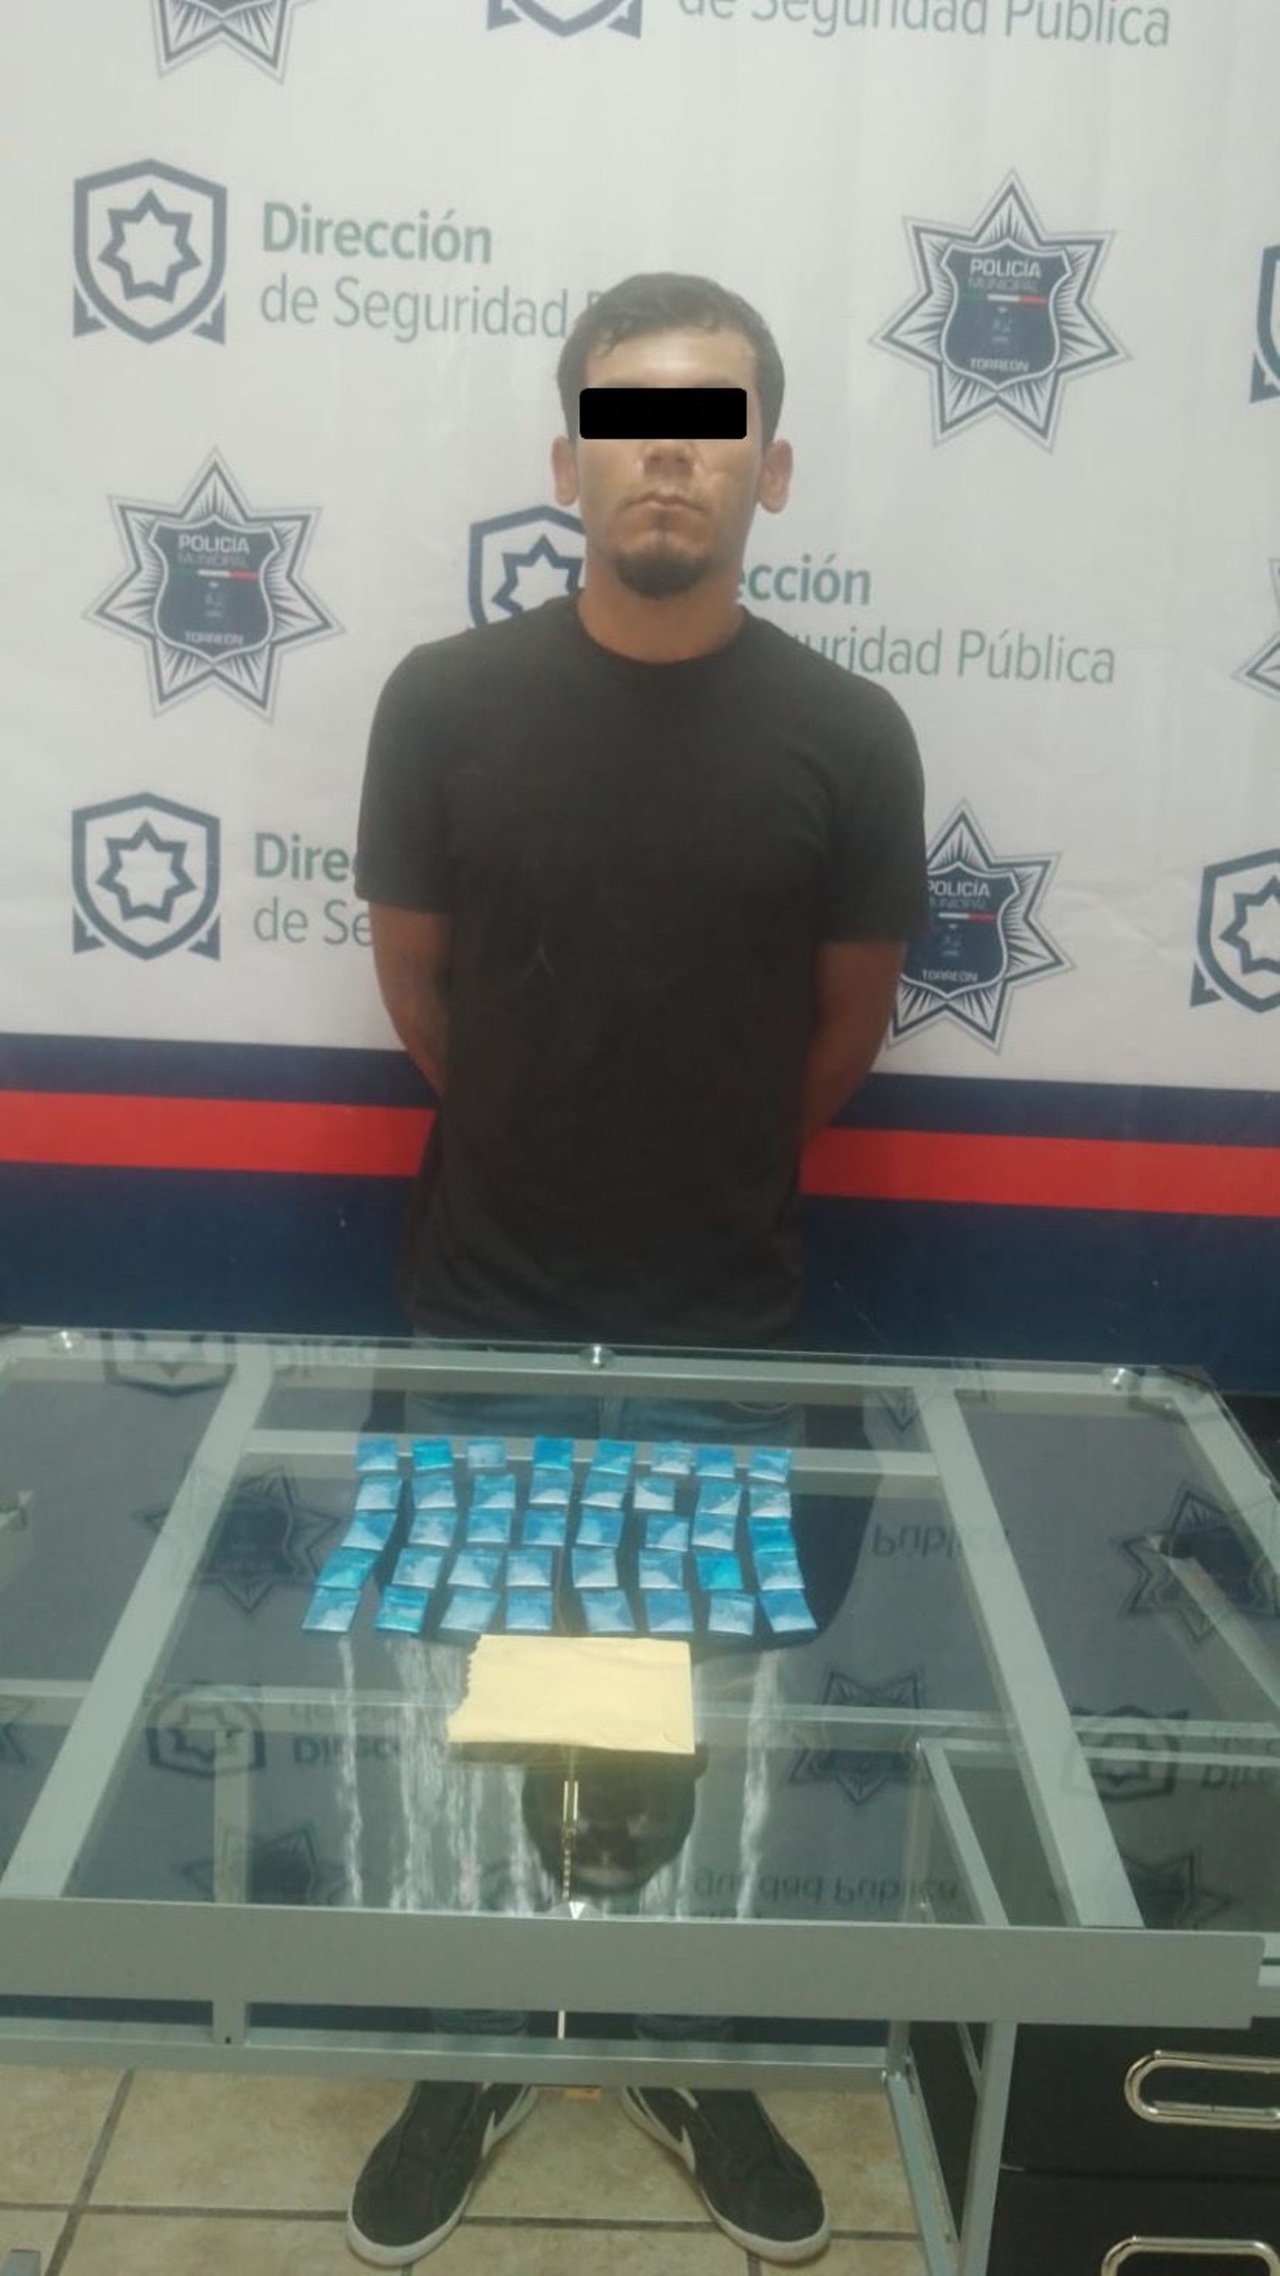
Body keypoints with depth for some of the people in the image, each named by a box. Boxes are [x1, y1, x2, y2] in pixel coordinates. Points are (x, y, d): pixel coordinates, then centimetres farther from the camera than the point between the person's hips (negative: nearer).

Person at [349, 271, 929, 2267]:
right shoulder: (445, 701, -9)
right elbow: (417, 983, 3)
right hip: (483, 1305, 0)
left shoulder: (847, 735, -9)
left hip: (730, 1322, 0)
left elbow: (851, 1018, 4)